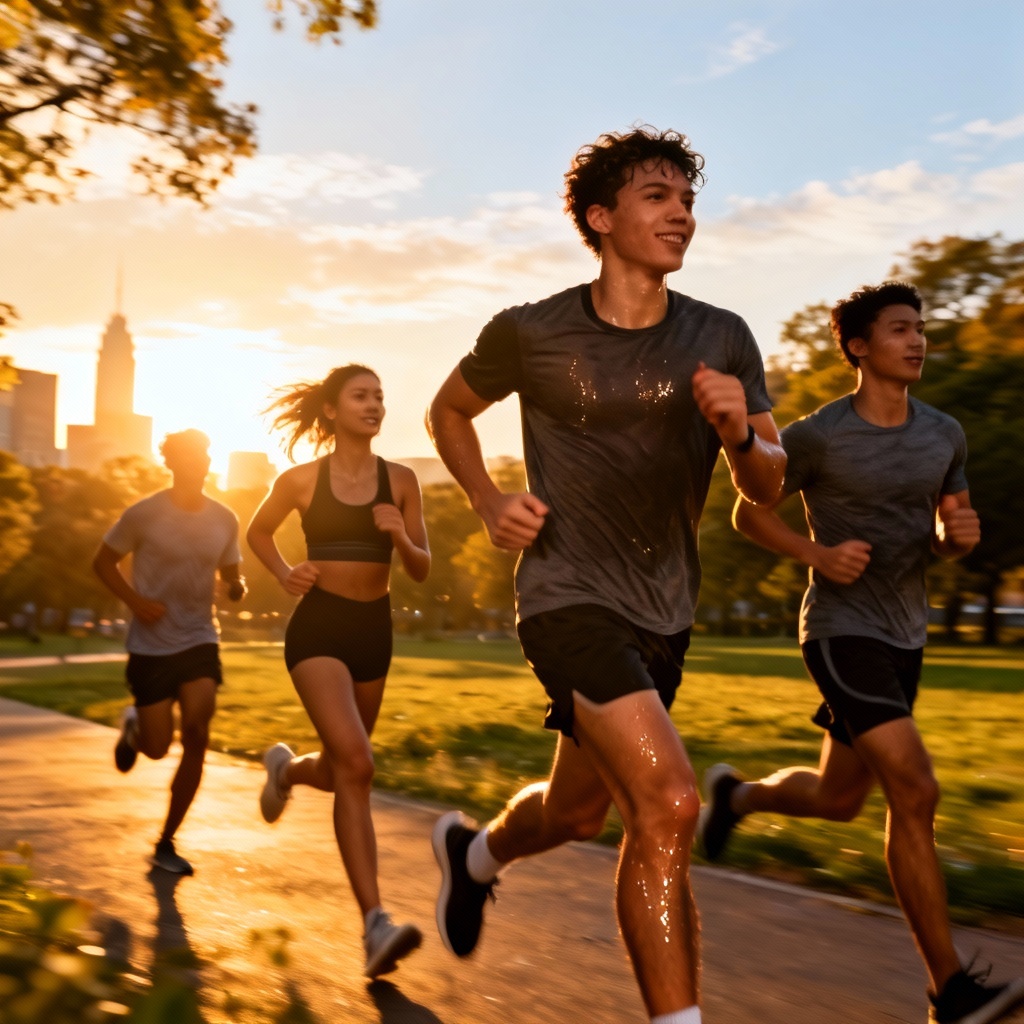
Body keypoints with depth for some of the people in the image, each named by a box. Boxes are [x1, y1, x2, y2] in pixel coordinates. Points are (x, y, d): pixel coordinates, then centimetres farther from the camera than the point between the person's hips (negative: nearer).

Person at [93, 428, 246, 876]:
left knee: (197, 735, -10)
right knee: (157, 748, -1)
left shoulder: (224, 520, 0)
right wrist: (134, 600, -15)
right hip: (151, 644, -3)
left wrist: (237, 587, -10)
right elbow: (103, 561, 1)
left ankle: (166, 841, 6)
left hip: (200, 640, 3)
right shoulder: (144, 515, -11)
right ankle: (133, 726, 39)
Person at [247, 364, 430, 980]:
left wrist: (401, 538, -15)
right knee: (355, 766, -22)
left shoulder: (401, 482, 2)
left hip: (373, 630, 4)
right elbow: (258, 532, 15)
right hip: (319, 628, -4)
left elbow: (422, 572, 6)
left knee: (340, 769, 18)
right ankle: (375, 922, -22)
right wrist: (286, 575, -4)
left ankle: (287, 768, 56)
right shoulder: (303, 480, -3)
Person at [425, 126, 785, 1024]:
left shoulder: (721, 339, -1)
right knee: (668, 806, -21)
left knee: (580, 810, 20)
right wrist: (490, 505, -5)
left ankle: (473, 851, 52)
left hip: (665, 612, 5)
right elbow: (449, 411, 10)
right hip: (570, 597, -5)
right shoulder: (532, 334, -8)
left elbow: (770, 485, 3)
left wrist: (741, 434, -19)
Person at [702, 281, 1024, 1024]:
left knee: (837, 801, 15)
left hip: (905, 637, 7)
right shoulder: (816, 437, -10)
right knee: (915, 793, -18)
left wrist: (962, 534, -9)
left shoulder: (944, 434, 5)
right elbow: (748, 513, 1)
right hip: (842, 632, -6)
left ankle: (735, 793, 45)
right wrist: (818, 554, -16)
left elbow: (948, 533, 16)